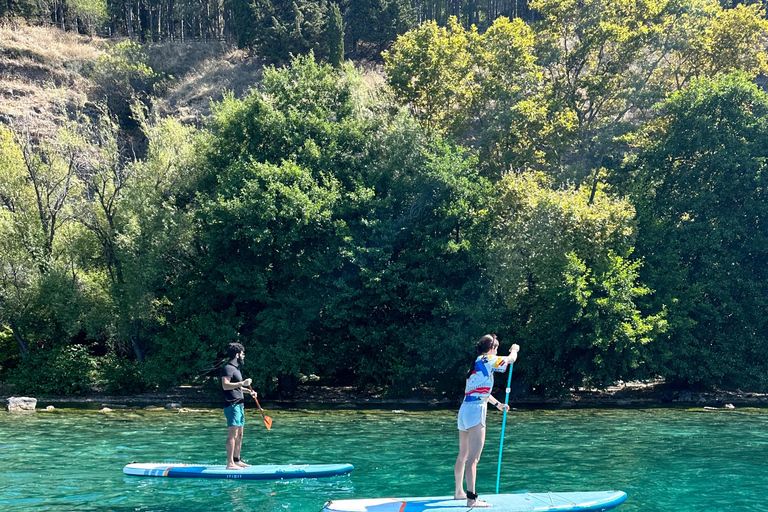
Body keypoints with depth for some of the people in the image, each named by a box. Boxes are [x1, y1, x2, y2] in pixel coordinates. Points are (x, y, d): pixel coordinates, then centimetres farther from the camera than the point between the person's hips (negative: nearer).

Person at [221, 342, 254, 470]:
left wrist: (248, 391, 26)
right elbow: (225, 385, -24)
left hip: (239, 405, 11)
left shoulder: (236, 368, 21)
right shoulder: (228, 368, -11)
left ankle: (237, 460, 19)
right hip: (232, 405, -11)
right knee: (232, 434, -14)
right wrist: (242, 383, -25)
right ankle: (230, 463, -16)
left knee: (239, 435, 13)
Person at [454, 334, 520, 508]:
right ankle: (472, 499, -15)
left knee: (463, 455, 18)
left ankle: (459, 492, 27)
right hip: (476, 410, -10)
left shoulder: (476, 363, 21)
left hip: (464, 409, 10)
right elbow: (511, 359, 3)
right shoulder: (487, 360, -6)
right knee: (473, 458, -12)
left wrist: (498, 404, 42)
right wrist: (514, 350, 26)